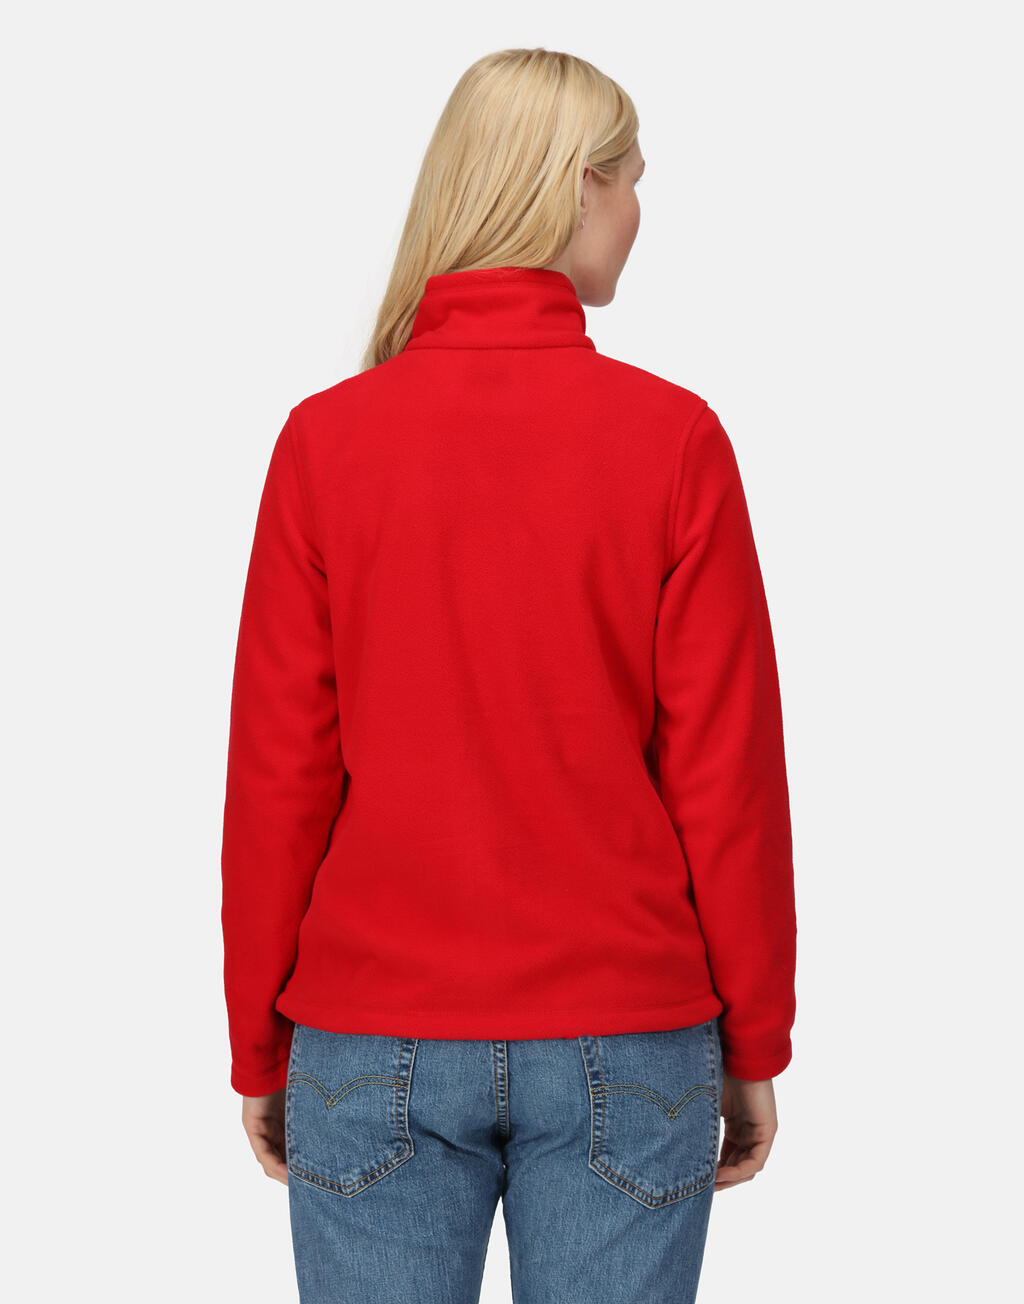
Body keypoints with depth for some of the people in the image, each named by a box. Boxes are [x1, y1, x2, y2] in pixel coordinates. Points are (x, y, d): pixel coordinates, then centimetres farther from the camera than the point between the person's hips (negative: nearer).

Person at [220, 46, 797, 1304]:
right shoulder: (674, 437, -7)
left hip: (373, 1048, 1)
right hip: (626, 1050, -1)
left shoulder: (326, 437, -5)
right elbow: (727, 775, -6)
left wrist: (260, 1047, 7)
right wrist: (754, 1046, 5)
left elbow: (277, 776, -3)